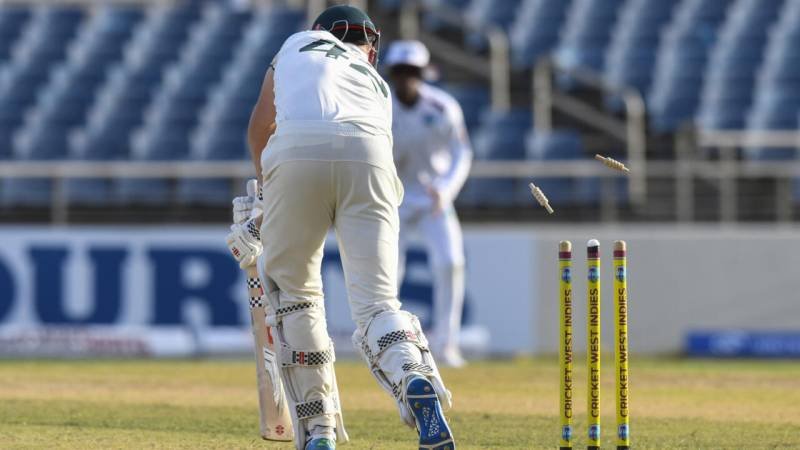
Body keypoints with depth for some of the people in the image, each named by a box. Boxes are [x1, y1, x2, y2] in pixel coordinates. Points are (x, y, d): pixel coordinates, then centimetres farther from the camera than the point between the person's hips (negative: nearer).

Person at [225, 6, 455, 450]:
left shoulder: (298, 43, 37)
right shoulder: (376, 82, 39)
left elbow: (259, 129, 44)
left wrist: (265, 192, 61)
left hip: (297, 150, -1)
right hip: (368, 155, 1)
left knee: (294, 292, 14)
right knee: (375, 300, -1)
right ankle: (415, 378, -33)